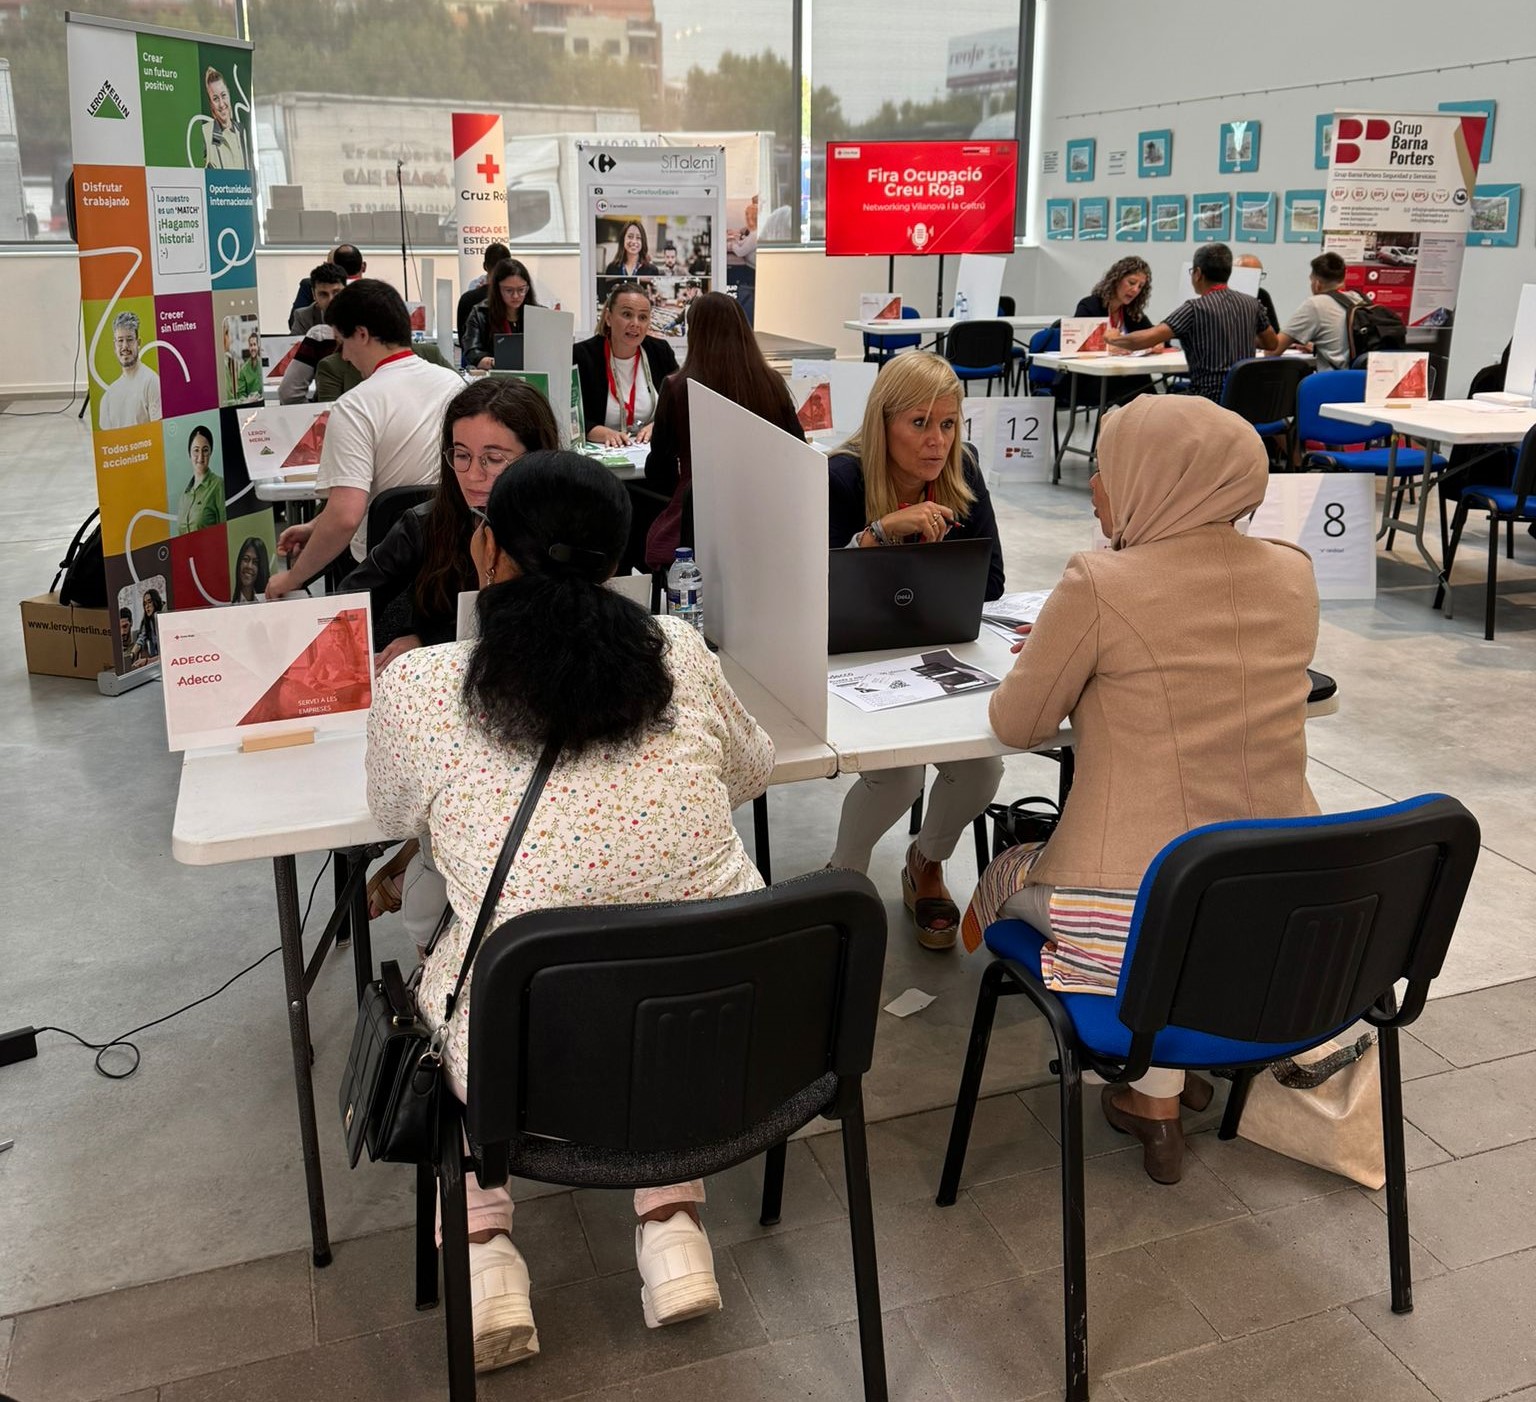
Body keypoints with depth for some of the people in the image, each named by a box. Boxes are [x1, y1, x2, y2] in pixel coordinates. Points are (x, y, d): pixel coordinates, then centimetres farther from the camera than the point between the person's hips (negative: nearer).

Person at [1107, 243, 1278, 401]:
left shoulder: (1195, 308, -14)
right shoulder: (1251, 304, 4)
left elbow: (1146, 339, -22)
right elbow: (1273, 344, 18)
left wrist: (1112, 339, -2)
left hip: (1209, 398, -6)